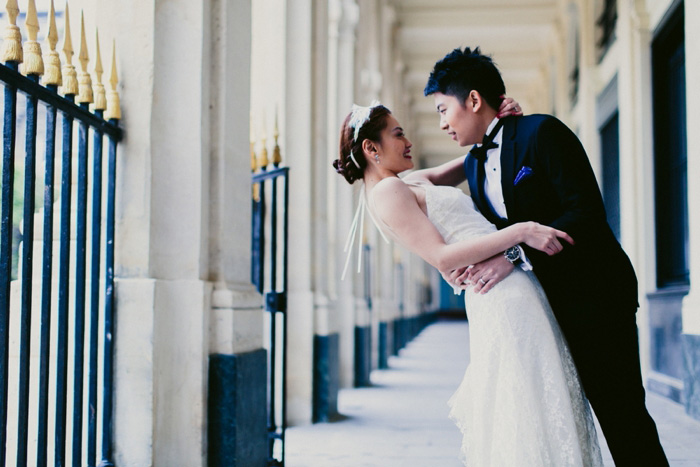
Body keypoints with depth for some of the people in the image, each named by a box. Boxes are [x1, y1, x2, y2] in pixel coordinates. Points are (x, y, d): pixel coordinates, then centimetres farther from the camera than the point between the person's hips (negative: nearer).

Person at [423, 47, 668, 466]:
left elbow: (588, 212, -21)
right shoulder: (474, 164, 11)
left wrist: (515, 256, -27)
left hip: (594, 295, -7)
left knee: (621, 414, -4)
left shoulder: (542, 132, -12)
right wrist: (465, 267, -9)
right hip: (543, 305, 8)